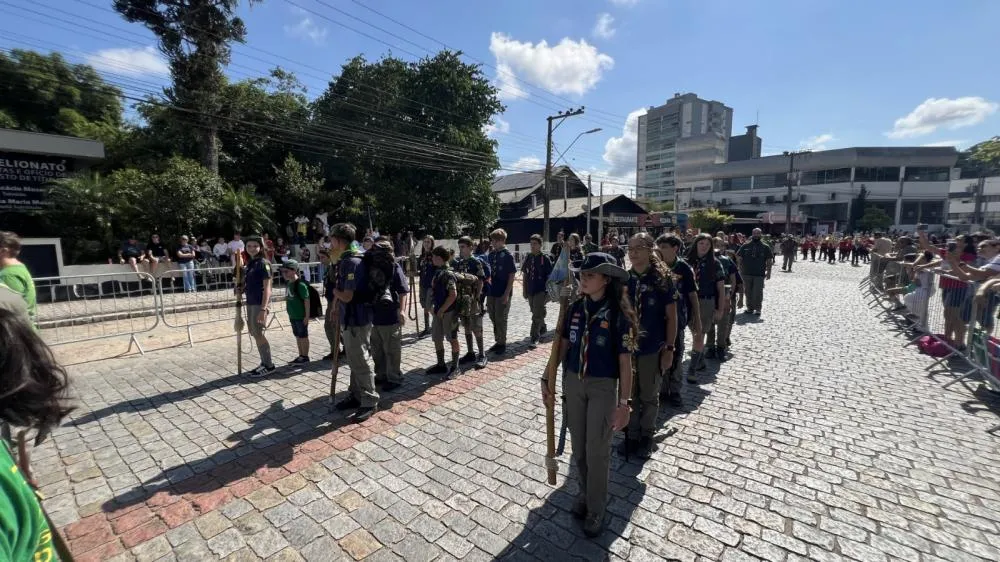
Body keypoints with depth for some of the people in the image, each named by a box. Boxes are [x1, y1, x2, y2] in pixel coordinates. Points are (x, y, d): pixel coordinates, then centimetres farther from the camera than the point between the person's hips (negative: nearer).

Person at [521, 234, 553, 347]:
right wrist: (524, 290, 8)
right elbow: (524, 274, 10)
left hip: (541, 291, -5)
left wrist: (548, 292, -10)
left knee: (537, 315, -7)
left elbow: (550, 276, -7)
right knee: (536, 313, 19)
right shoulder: (528, 257, 5)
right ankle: (542, 329, 41)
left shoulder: (545, 259, -9)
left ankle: (535, 338, -2)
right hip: (530, 291, 5)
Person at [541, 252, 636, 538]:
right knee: (578, 446, 16)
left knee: (597, 450, 6)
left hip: (603, 386, -4)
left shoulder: (618, 314, -14)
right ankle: (586, 493, 39)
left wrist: (624, 403, -14)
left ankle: (596, 510, 27)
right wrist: (547, 380, 5)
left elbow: (625, 362, -12)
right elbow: (562, 346, 5)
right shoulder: (575, 308, -2)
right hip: (572, 382, 4)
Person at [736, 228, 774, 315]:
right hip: (746, 274, 1)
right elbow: (738, 258, 8)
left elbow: (769, 261, 5)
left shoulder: (765, 247, 4)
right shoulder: (745, 246, 5)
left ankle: (757, 309, 9)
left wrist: (768, 272, -1)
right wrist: (740, 269, 1)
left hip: (759, 274, -1)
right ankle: (750, 307, 19)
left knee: (758, 293, -3)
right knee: (748, 292, 8)